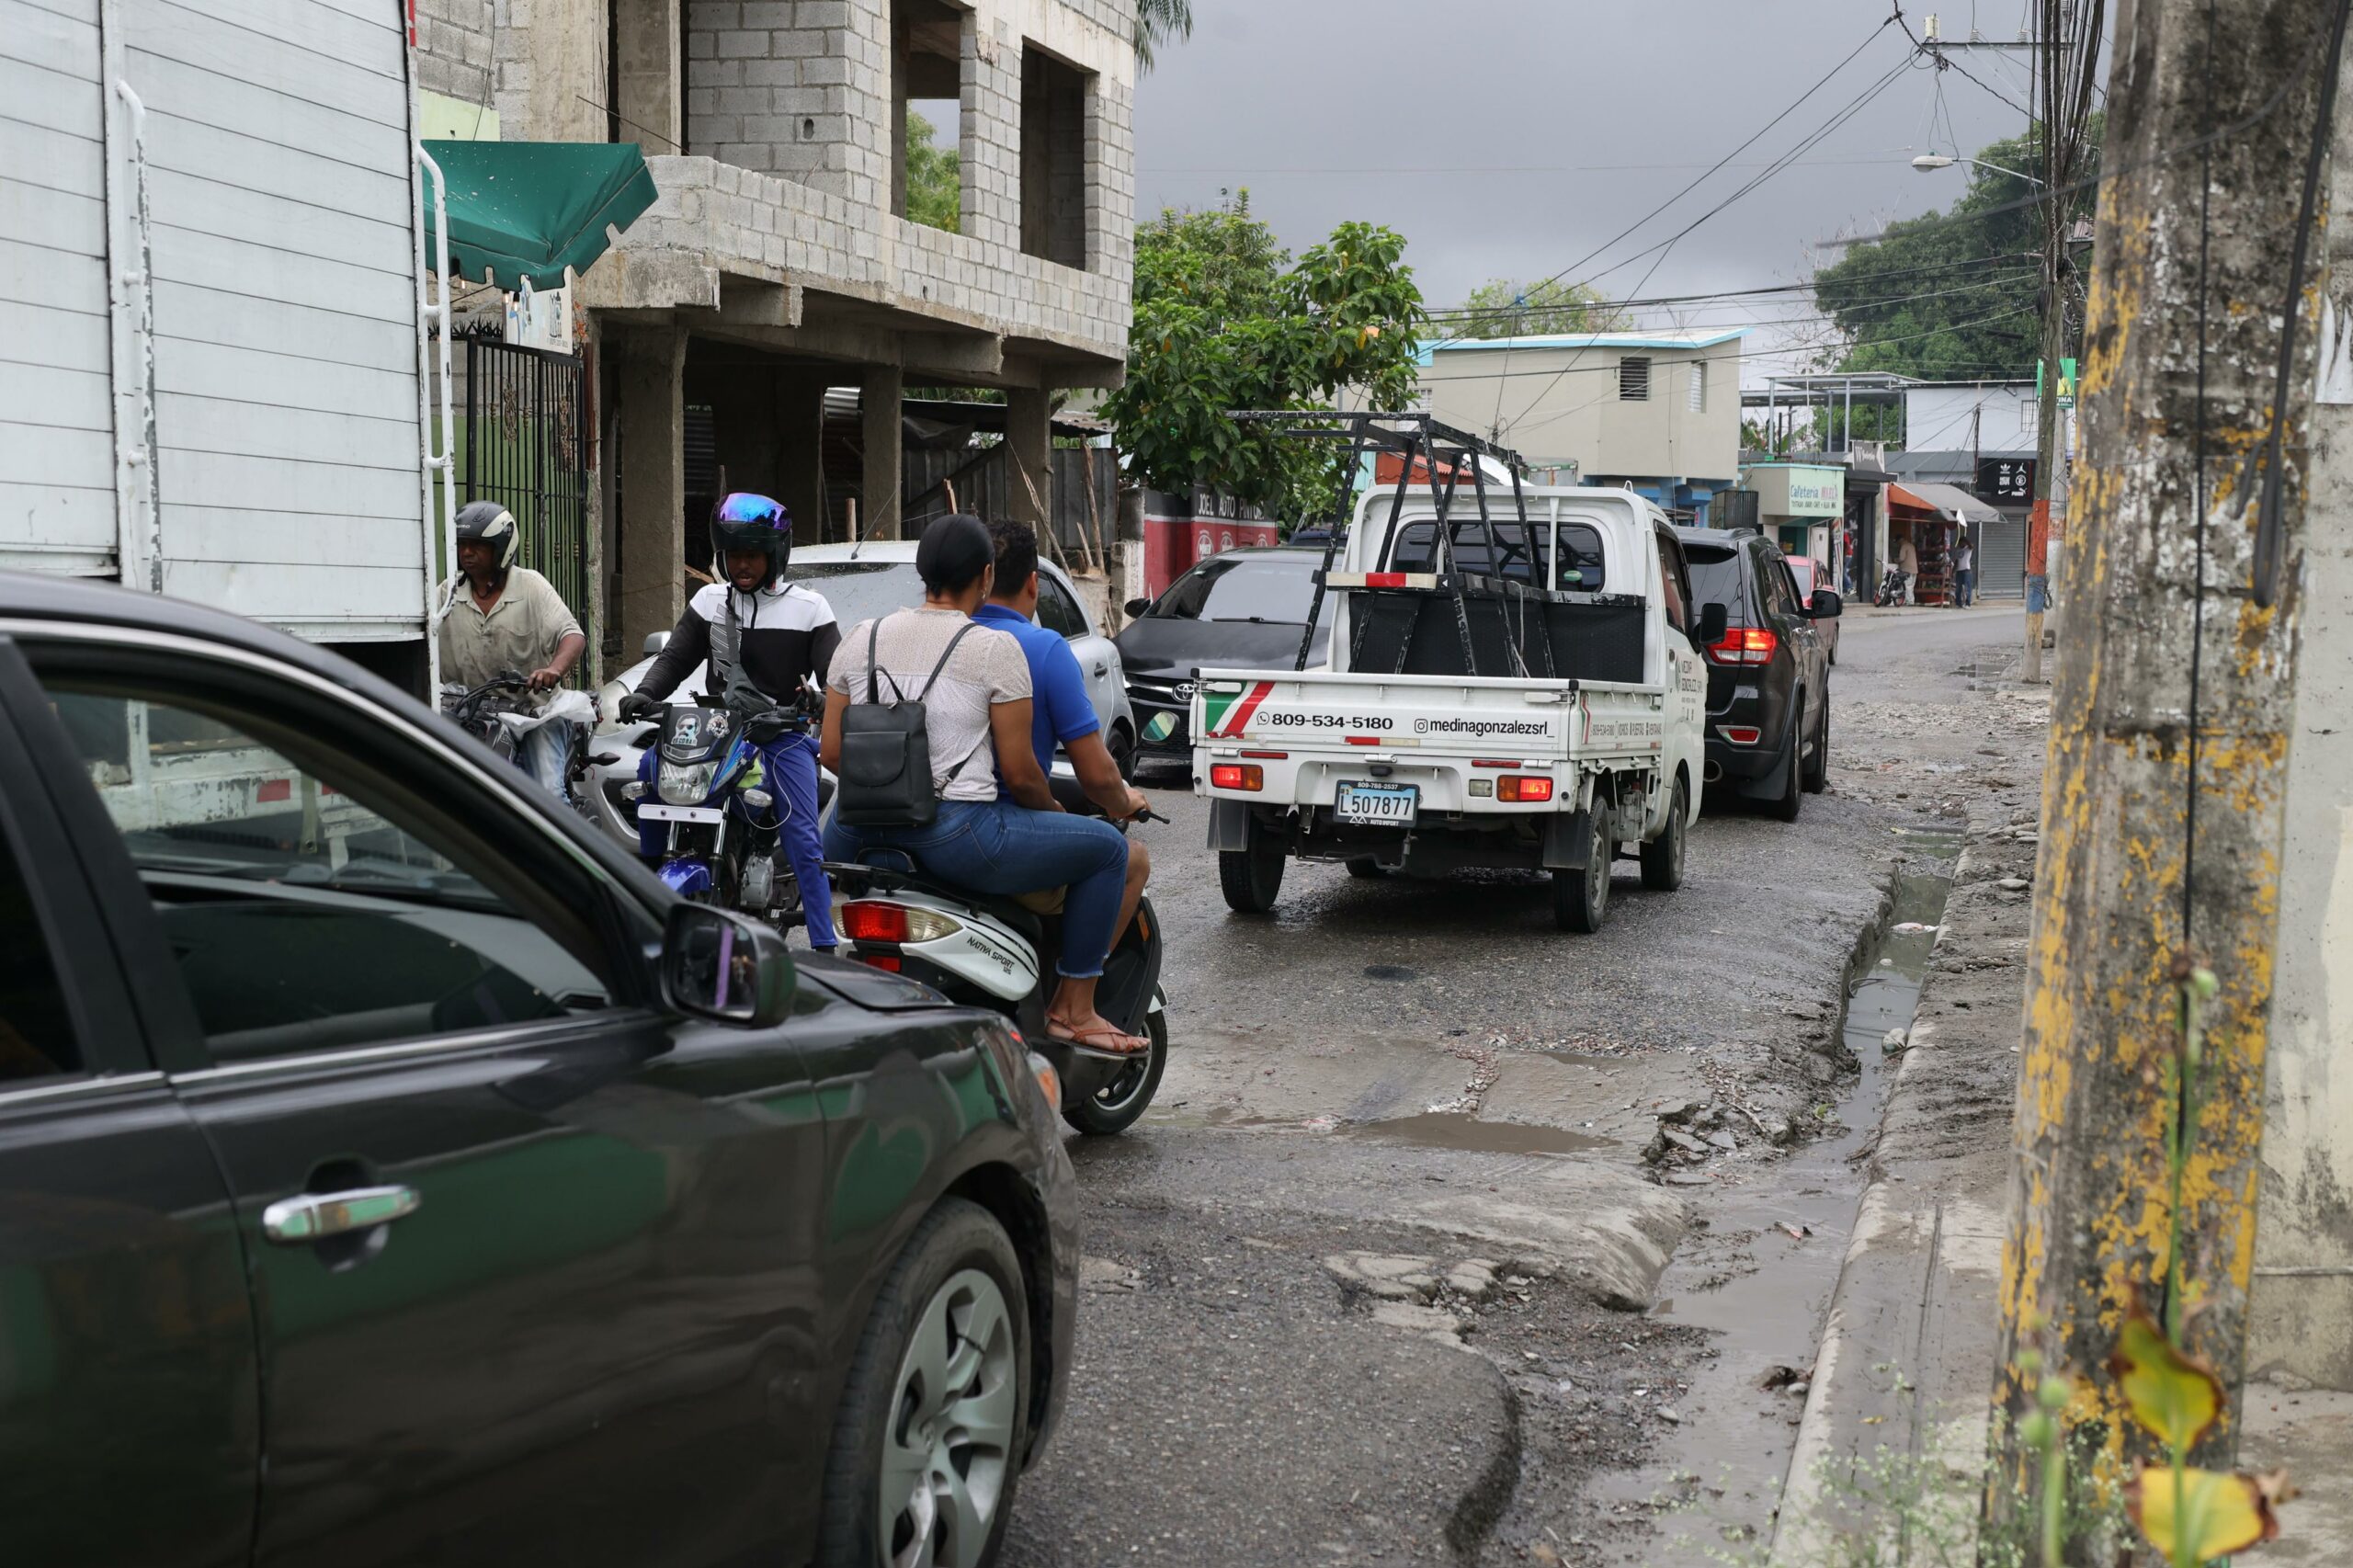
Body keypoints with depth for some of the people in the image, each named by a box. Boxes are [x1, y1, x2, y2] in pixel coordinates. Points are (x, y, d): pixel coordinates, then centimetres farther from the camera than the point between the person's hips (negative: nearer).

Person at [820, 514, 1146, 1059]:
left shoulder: (860, 639, 10)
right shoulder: (995, 649, -4)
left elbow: (832, 753, 11)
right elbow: (1019, 773, -5)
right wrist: (1054, 810, 16)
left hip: (860, 838, 6)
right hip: (955, 837, -6)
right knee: (1107, 847, 9)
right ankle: (1072, 1009, 9)